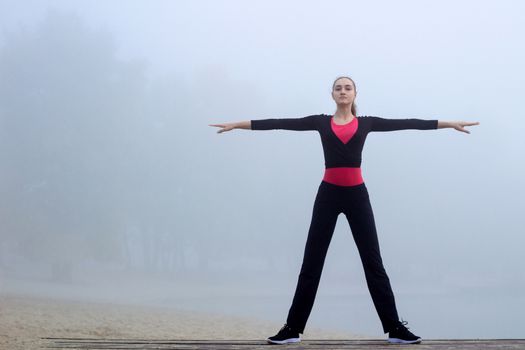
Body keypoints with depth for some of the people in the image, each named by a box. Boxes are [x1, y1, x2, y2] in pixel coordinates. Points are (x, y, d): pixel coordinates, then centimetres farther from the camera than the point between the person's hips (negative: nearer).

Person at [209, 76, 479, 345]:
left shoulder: (366, 122, 7)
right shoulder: (320, 122, 6)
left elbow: (407, 123, 4)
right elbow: (281, 123, 1)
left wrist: (449, 123, 0)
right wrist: (238, 124, -4)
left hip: (357, 195, 0)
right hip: (328, 195, 0)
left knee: (373, 262, 2)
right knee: (311, 262, 2)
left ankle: (395, 328, 7)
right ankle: (293, 328, 8)